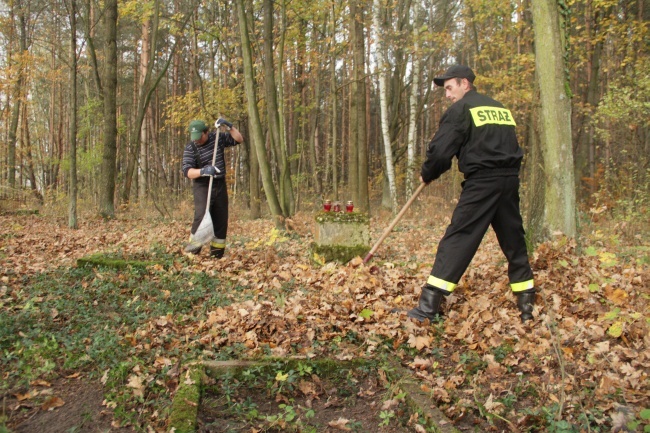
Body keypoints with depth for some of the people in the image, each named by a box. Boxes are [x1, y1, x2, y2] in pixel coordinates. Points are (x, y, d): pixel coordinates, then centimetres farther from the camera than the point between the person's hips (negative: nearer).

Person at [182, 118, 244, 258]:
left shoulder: (218, 137, 1)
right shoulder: (190, 148, -9)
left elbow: (239, 139, 6)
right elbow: (187, 171, -18)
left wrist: (228, 126, -11)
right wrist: (202, 171, -37)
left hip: (220, 185, 4)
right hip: (202, 186, -4)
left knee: (221, 219, 5)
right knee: (202, 215, -23)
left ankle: (217, 253, 14)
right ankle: (192, 249, -13)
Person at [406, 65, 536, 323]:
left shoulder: (461, 109, -1)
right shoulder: (501, 108, 21)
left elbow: (440, 150, -8)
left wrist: (427, 175, 9)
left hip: (482, 182, -7)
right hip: (510, 180, 7)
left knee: (457, 240, -8)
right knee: (514, 242, 14)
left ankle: (429, 306, -10)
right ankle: (527, 306, 21)